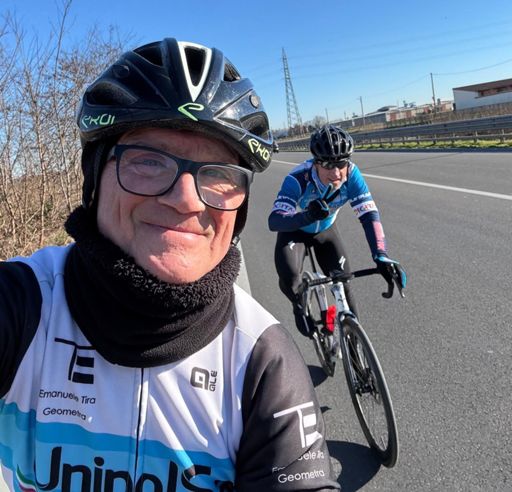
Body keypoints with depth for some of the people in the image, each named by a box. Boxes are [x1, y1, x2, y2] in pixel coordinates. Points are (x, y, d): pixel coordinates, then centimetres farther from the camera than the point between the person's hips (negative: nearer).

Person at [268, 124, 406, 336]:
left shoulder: (351, 174, -29)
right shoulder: (298, 178, -37)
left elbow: (369, 214, -32)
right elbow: (274, 221, -45)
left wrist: (381, 256, -47)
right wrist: (307, 216, -66)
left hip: (326, 230, 3)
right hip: (295, 230, -2)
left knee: (343, 283, -9)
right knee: (289, 278, -26)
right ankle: (299, 306, 9)